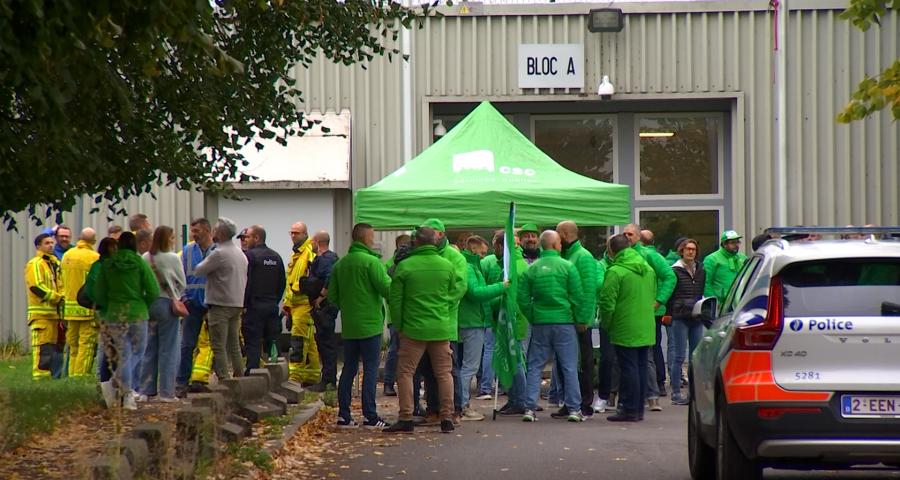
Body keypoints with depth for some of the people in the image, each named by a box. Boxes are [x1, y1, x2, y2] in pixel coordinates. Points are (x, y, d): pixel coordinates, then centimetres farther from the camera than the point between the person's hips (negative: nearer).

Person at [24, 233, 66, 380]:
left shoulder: (54, 263, 19)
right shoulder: (35, 264, -8)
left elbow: (59, 285, 26)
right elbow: (37, 287, -17)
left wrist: (61, 298, 8)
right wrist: (58, 298, -14)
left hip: (53, 312, 9)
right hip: (41, 312, -9)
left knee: (53, 344, 9)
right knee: (42, 345, -11)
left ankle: (47, 373, 14)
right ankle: (40, 373, -11)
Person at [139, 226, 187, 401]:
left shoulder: (145, 258, 0)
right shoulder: (173, 258, -11)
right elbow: (182, 283, -2)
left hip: (148, 304, 4)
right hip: (167, 304, -4)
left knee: (149, 349, 11)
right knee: (168, 350, 2)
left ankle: (145, 391, 11)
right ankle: (166, 392, 3)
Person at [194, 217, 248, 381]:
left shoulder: (218, 253, -14)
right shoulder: (240, 253, 13)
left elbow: (199, 271, -9)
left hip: (221, 305, -8)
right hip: (237, 304, 8)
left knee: (219, 347, -5)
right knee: (234, 346, 12)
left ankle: (223, 381, -9)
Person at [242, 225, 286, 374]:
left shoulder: (249, 255, -9)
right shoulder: (276, 257, 12)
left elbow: (246, 282, -14)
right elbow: (282, 283, 15)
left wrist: (244, 305, -9)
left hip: (254, 306, -6)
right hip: (272, 306, 6)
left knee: (252, 345, -6)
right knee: (273, 343, 9)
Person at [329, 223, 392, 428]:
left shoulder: (340, 264, 7)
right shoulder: (371, 262, -13)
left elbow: (332, 296, 10)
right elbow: (387, 288, -17)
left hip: (348, 326, 6)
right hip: (370, 325, -6)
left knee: (349, 369, 11)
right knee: (370, 369, -2)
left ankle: (344, 415, 10)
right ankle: (370, 417, -3)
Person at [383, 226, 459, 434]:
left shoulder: (404, 267, -6)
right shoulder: (447, 266, 1)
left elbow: (395, 299, -2)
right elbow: (454, 295, 11)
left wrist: (399, 325, 8)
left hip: (413, 329, -2)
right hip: (441, 329, 2)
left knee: (405, 372, 5)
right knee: (444, 373, 9)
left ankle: (405, 418, 0)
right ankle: (447, 418, 7)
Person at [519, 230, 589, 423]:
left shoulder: (532, 269, 2)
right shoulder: (567, 266, -6)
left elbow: (522, 298, 1)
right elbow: (578, 297, -6)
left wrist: (532, 317, 11)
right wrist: (582, 320, 2)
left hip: (540, 323, 2)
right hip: (564, 321, -2)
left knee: (535, 366, 8)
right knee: (569, 367, 4)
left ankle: (529, 408, 3)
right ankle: (574, 409, 4)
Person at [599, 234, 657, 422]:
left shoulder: (615, 272, -14)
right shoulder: (648, 270, 10)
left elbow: (607, 302, -15)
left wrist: (606, 324, 0)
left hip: (625, 330, -7)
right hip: (646, 329, 7)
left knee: (628, 368, -3)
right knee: (642, 367, 10)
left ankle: (629, 409, -2)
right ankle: (639, 409, 16)